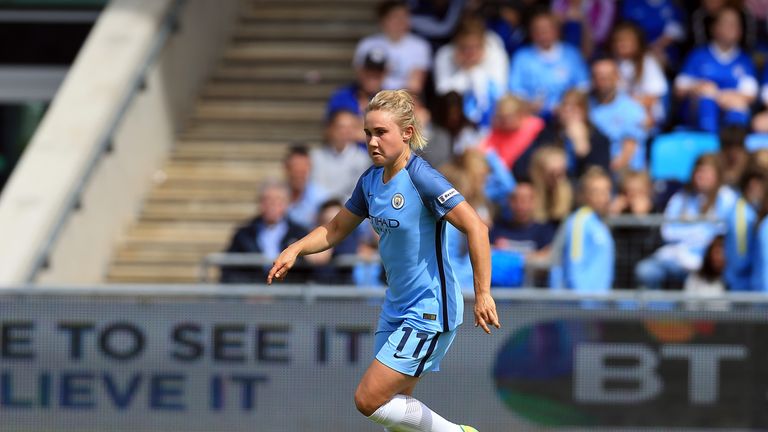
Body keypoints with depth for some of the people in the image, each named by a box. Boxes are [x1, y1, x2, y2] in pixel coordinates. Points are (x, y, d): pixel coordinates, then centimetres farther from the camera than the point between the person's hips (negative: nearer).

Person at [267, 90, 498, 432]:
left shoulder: (421, 178, -19)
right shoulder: (371, 180, 6)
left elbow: (475, 227, -25)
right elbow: (335, 230, 19)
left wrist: (483, 294, -29)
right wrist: (295, 249, 1)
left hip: (428, 313, -8)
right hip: (396, 310, 8)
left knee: (368, 400, -10)